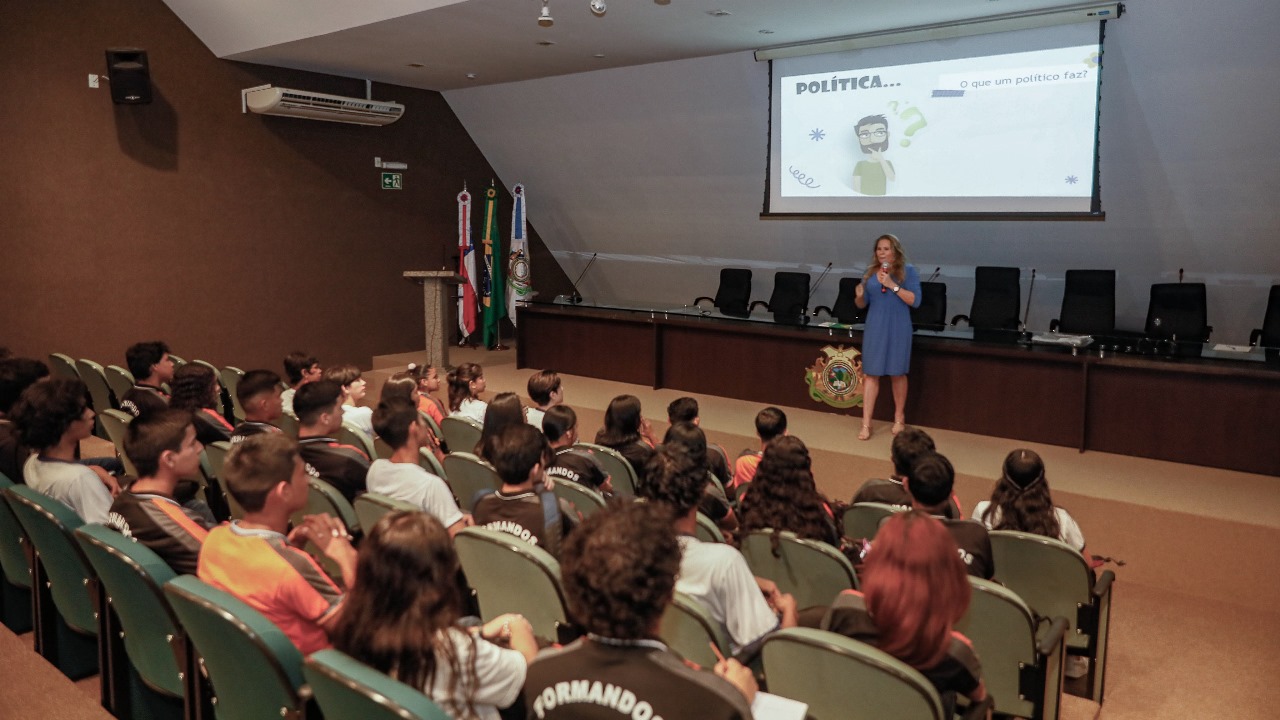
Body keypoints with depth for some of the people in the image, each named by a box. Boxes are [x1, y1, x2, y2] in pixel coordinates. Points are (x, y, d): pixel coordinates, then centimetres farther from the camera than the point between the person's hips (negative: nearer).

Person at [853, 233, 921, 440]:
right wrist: (859, 296, -12)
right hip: (875, 329, 3)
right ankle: (866, 424, 1)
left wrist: (893, 286, -20)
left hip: (898, 329, -2)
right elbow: (862, 304, 11)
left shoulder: (908, 270, -3)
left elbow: (915, 301, -12)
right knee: (870, 374, -1)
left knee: (897, 374, 8)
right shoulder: (870, 272, 7)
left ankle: (899, 419, 27)